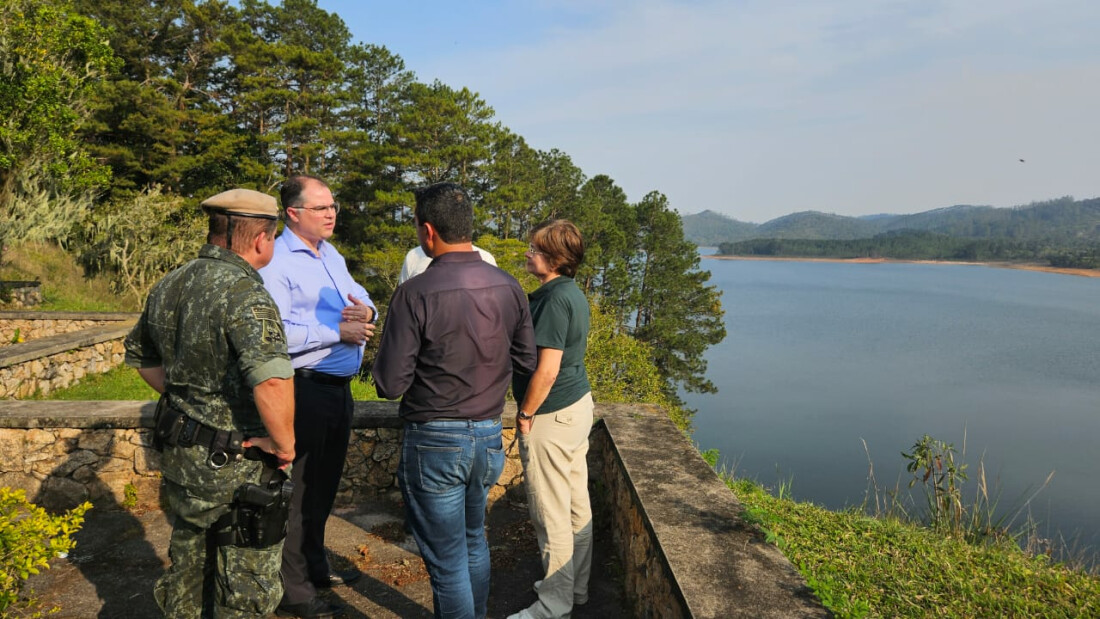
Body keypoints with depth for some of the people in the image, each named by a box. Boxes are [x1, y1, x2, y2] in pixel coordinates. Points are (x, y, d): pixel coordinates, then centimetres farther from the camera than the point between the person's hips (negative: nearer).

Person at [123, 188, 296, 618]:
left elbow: (139, 356, 20)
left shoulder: (168, 287, 3)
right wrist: (284, 444, -25)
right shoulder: (244, 293, -25)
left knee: (187, 565, 26)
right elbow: (271, 381, -40)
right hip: (238, 467, -8)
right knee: (247, 584, 11)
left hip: (179, 457, 8)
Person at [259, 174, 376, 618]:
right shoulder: (276, 262, -16)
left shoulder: (331, 254, 13)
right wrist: (338, 332, -23)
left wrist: (364, 310, -11)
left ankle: (315, 566, 39)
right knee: (298, 490, 4)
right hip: (304, 389, -9)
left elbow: (359, 295, 13)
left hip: (338, 386, 9)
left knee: (324, 484, 21)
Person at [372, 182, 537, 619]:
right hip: (489, 436, 6)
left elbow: (390, 384, -16)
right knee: (474, 539, 27)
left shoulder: (415, 293, -19)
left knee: (447, 559, 10)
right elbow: (526, 361, 7)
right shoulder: (508, 287, -3)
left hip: (435, 442, -6)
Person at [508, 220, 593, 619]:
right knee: (576, 503, 18)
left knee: (550, 512, 2)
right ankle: (576, 587, 32)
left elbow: (547, 368, -24)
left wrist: (525, 413, -12)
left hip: (552, 416, -10)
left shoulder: (554, 299, -20)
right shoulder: (573, 293, 9)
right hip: (578, 404, 10)